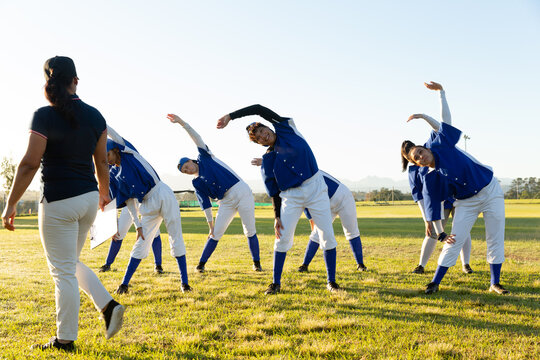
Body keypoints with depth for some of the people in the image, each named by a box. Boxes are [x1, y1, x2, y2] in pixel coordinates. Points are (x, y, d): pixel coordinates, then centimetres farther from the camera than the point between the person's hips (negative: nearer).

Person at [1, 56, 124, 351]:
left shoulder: (45, 116, -13)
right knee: (70, 263, 23)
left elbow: (29, 164, -15)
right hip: (89, 199, 6)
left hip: (59, 202, -6)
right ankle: (108, 305, 8)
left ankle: (65, 340, 13)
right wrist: (104, 192, 27)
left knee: (63, 271, 4)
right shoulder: (94, 116, 3)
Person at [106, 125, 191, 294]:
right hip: (148, 205, 4)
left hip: (163, 195, -4)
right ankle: (125, 283, 9)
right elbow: (129, 201, 6)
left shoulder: (129, 152, 0)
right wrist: (138, 225, 1)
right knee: (141, 243, 2)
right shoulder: (116, 176, 8)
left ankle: (184, 282, 2)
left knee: (176, 239, -2)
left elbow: (112, 133, -13)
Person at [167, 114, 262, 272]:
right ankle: (201, 264, 9)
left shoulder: (205, 158, 5)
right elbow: (205, 204, 7)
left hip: (242, 192, -3)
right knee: (215, 234, -2)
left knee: (250, 231, -3)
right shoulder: (197, 183, 10)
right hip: (226, 202, 3)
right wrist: (210, 224, 1)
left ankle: (256, 262, 9)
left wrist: (182, 122, -13)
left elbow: (196, 138, -4)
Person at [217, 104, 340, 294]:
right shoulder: (268, 159, 5)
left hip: (316, 187, 0)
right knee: (283, 238, -5)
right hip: (291, 196, 1)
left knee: (327, 236, -3)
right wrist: (277, 216, -4)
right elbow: (274, 191, 4)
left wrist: (231, 116, -2)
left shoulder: (286, 128, 3)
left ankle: (331, 281, 9)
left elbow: (260, 109, -3)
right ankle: (276, 283, 9)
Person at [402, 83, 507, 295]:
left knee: (495, 240, 2)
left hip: (491, 191, 1)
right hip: (466, 202, -1)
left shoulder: (440, 145, -11)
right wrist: (440, 234, -14)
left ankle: (495, 284, 12)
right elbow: (432, 207, -10)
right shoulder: (430, 179, -11)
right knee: (454, 242, -8)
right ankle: (435, 283, 2)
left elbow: (446, 122, 2)